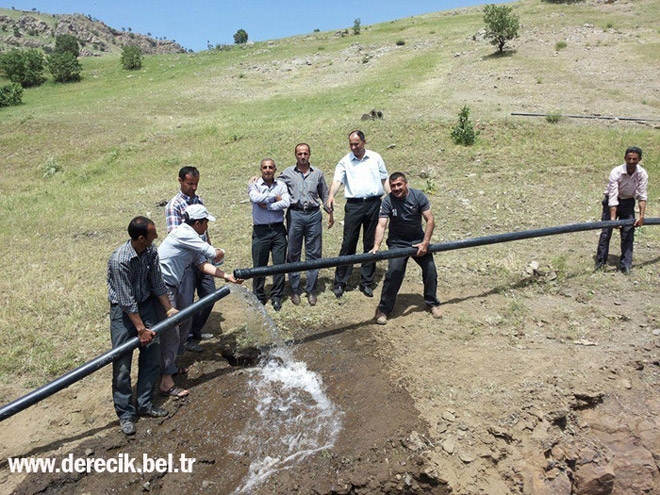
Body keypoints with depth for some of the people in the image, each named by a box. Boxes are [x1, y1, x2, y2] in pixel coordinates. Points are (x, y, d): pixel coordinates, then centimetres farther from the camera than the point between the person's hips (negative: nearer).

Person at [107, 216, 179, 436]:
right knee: (122, 364, -2)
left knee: (152, 357, 8)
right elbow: (127, 301, -24)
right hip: (123, 310, -6)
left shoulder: (151, 251, -10)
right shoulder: (120, 260, -28)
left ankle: (144, 404, 24)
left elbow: (157, 284, 1)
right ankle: (125, 413, 14)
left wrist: (169, 309, 3)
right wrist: (141, 329, -19)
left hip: (146, 304, 6)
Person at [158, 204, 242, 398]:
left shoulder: (191, 238, 11)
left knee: (184, 322, 18)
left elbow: (203, 265, 7)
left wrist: (228, 277, 1)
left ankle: (170, 365, 33)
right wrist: (220, 253, 4)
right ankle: (167, 382, 1)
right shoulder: (184, 234, -20)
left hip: (174, 285, 10)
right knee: (170, 332, -7)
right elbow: (215, 254, -20)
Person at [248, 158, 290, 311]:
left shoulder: (281, 185, 6)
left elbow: (286, 203, -11)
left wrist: (266, 205, -11)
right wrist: (275, 197, -10)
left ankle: (277, 296, 19)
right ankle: (259, 297, 21)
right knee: (259, 265, 6)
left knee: (279, 264, 4)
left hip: (278, 229, 1)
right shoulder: (254, 185, 2)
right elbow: (255, 198, -20)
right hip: (261, 231, -1)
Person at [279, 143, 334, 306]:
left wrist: (330, 212, 17)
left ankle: (311, 290, 13)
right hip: (295, 215, -1)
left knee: (313, 254, 3)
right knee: (293, 253, 3)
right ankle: (295, 290, 15)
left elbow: (324, 194, 18)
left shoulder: (318, 173, 10)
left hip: (314, 215, 1)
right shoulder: (287, 173, 5)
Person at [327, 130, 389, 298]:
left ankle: (366, 282, 16)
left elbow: (384, 180, 12)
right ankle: (340, 282, 4)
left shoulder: (376, 158, 9)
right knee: (348, 243, -3)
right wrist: (331, 195, -28)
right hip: (354, 204, -1)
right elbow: (337, 180, -9)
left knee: (370, 244, 7)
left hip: (374, 203, 2)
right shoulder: (345, 161, 5)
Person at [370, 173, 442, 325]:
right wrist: (376, 246, -41)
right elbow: (381, 225, -26)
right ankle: (383, 309, -3)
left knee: (430, 269, -4)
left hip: (418, 240, 2)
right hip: (397, 242, -2)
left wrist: (425, 243, -20)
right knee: (394, 272, -18)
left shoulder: (418, 196, -13)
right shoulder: (388, 201, -16)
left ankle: (432, 303, 22)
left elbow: (430, 220, -13)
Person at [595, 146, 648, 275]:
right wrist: (613, 218, -32)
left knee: (628, 234, -1)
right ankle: (600, 262, 9)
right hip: (612, 202, -2)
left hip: (628, 203, 3)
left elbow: (642, 196, -14)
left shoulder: (642, 174, -17)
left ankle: (626, 265, 7)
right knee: (606, 232, -2)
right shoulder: (616, 172, -26)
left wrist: (641, 216, -22)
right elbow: (613, 197, -28)